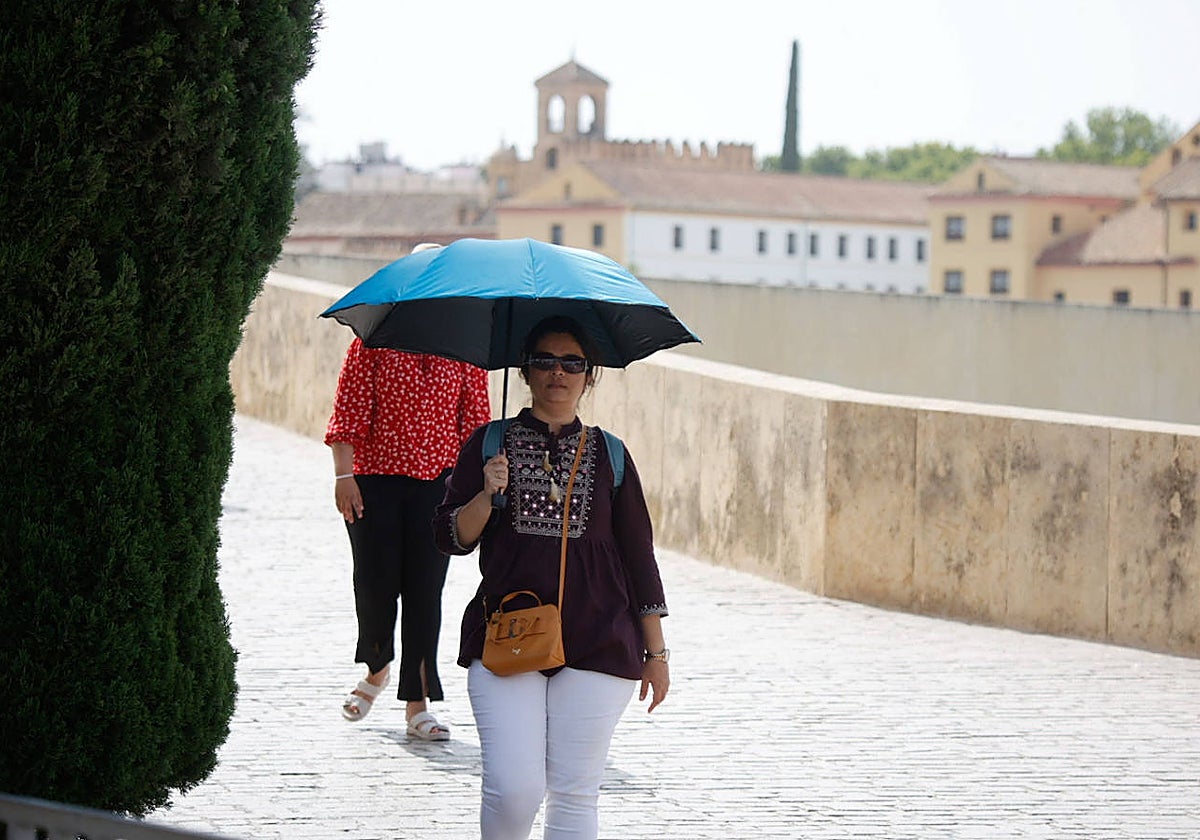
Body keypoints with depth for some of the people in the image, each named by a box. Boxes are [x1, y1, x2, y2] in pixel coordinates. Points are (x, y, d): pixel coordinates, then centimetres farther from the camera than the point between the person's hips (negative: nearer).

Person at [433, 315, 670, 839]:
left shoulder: (608, 455, 11)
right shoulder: (489, 445, 8)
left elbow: (639, 556, 13)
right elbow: (450, 539, 4)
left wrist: (656, 651, 11)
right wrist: (486, 496, -14)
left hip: (597, 643, 1)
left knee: (574, 795, -3)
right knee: (514, 789, -12)